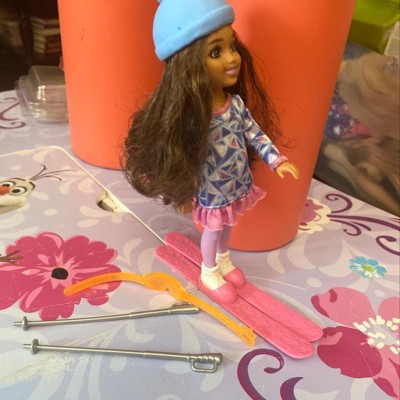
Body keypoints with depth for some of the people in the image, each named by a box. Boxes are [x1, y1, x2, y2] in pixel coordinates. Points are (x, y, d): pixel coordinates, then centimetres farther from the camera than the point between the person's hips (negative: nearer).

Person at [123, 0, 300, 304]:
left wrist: (277, 160, -5)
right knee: (213, 231, 18)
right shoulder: (190, 116, -30)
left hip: (239, 186, 6)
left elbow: (256, 133, -1)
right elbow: (182, 159, -21)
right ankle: (209, 275, 45)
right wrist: (184, 194, -12)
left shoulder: (237, 102, -11)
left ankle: (223, 260, 56)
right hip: (213, 195, -6)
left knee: (226, 227, 28)